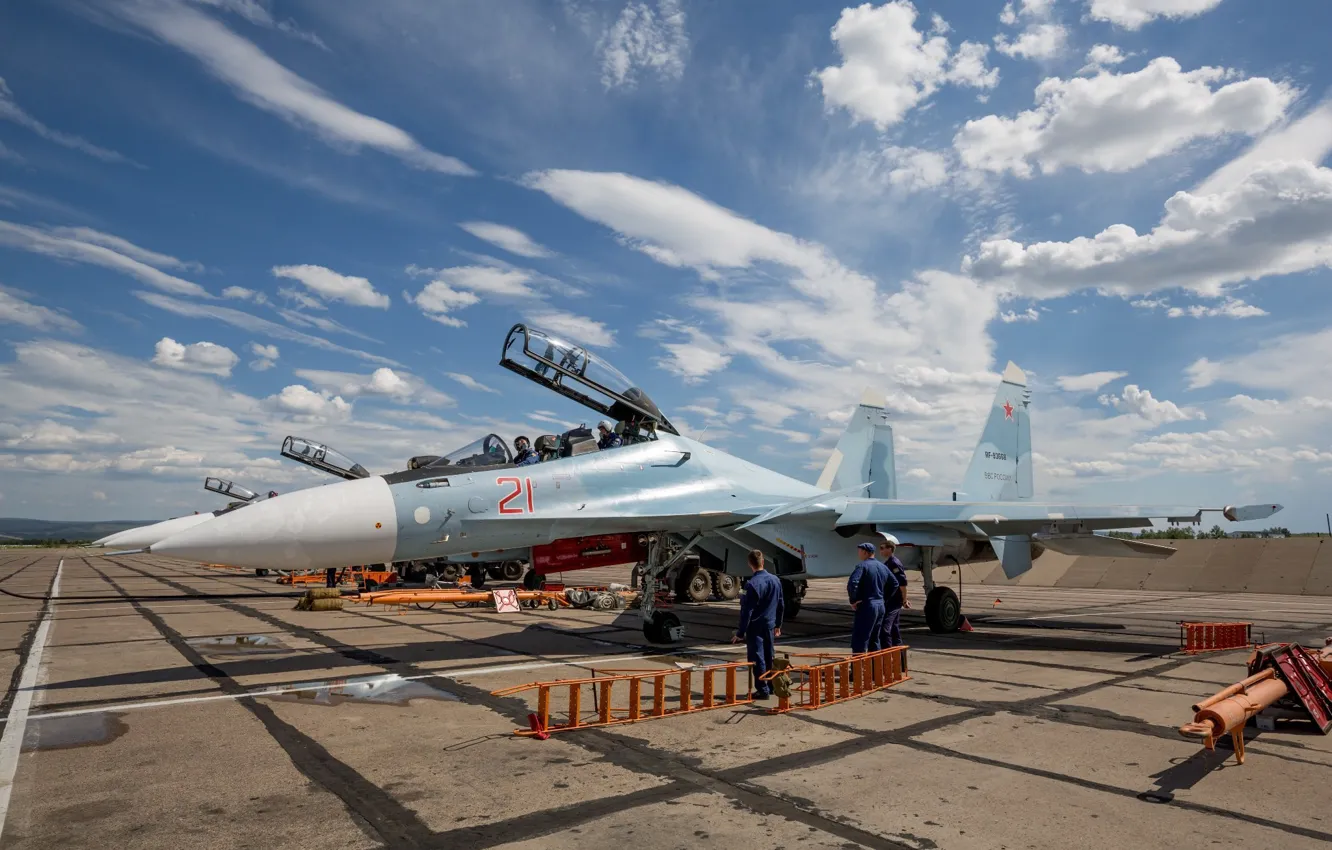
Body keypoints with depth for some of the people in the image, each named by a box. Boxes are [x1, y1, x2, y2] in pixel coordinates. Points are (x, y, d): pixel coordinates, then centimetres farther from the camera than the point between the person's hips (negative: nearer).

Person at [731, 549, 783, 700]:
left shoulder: (752, 584, -19)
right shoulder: (775, 580, 2)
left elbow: (746, 611, -18)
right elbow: (781, 605, 11)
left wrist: (740, 632, -12)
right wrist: (778, 625, 22)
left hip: (755, 627, -7)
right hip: (770, 625, 7)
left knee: (757, 658, 1)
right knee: (769, 657, 17)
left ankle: (763, 690, 5)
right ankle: (772, 686, 26)